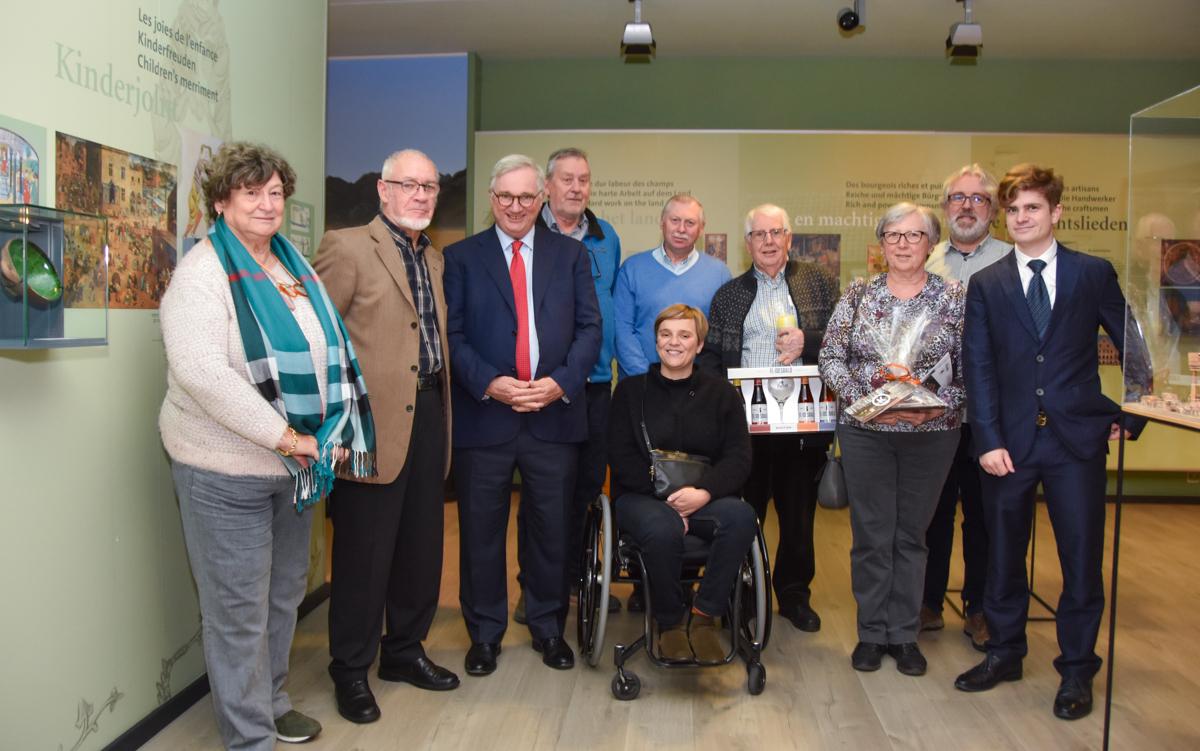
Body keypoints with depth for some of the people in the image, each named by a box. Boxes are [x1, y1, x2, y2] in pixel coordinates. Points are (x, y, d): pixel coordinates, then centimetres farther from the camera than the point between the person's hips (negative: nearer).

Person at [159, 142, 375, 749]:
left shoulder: (295, 268, 10)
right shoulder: (203, 271, -11)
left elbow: (329, 354, 13)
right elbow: (199, 370, -24)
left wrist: (335, 432, 0)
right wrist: (282, 435, -23)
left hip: (296, 464, 7)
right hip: (226, 469, -7)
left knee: (285, 593, 19)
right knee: (239, 611, 4)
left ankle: (271, 702, 38)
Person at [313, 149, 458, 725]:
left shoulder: (435, 259, 16)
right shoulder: (346, 247, -6)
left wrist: (442, 406, 12)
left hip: (428, 414, 7)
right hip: (373, 422, -7)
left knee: (421, 544, 15)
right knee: (364, 551, 3)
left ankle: (404, 651, 33)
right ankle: (351, 671, 21)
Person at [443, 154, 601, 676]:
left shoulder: (571, 254, 9)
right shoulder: (461, 257, 5)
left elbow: (589, 326, 4)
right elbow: (451, 333, -1)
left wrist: (561, 382, -10)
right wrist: (489, 383, -14)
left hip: (554, 414, 1)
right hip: (484, 414, -1)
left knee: (551, 529, 10)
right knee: (481, 531, 8)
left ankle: (548, 627, 29)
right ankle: (485, 633, 25)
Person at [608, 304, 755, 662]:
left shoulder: (721, 392, 12)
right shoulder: (631, 390, 8)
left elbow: (738, 456, 3)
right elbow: (622, 457, 0)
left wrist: (704, 492, -17)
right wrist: (666, 500, -14)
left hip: (705, 497, 2)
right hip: (642, 497, -1)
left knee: (742, 516, -32)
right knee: (663, 529, -36)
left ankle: (704, 616, -16)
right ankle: (670, 623, -10)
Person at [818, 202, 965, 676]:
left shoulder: (953, 299, 1)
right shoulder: (858, 295, 3)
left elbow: (970, 370, -1)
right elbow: (830, 358, -1)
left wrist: (939, 405, -17)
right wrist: (862, 399, -14)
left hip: (931, 434, 0)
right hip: (865, 431, 0)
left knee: (911, 533, 10)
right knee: (871, 534, 6)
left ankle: (905, 634, 23)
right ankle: (872, 632, 20)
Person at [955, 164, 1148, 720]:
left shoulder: (1094, 274, 3)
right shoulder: (986, 284, 5)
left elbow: (1133, 348, 10)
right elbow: (979, 368, -1)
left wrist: (1130, 416, 6)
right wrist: (988, 439, -9)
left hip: (1077, 438, -1)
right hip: (1011, 439, 1)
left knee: (1081, 556, 5)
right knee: (1004, 553, 11)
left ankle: (1077, 669, 22)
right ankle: (1005, 653, 29)